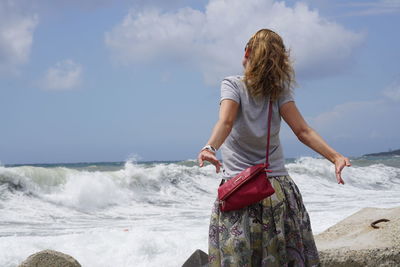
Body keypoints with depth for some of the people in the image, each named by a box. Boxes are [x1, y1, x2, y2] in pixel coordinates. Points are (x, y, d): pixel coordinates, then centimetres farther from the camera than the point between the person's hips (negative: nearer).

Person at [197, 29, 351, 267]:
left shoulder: (232, 85, -4)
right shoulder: (280, 90, 3)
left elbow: (226, 122, -23)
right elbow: (303, 131, -10)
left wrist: (209, 148, -38)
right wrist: (335, 156, -15)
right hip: (278, 188, 3)